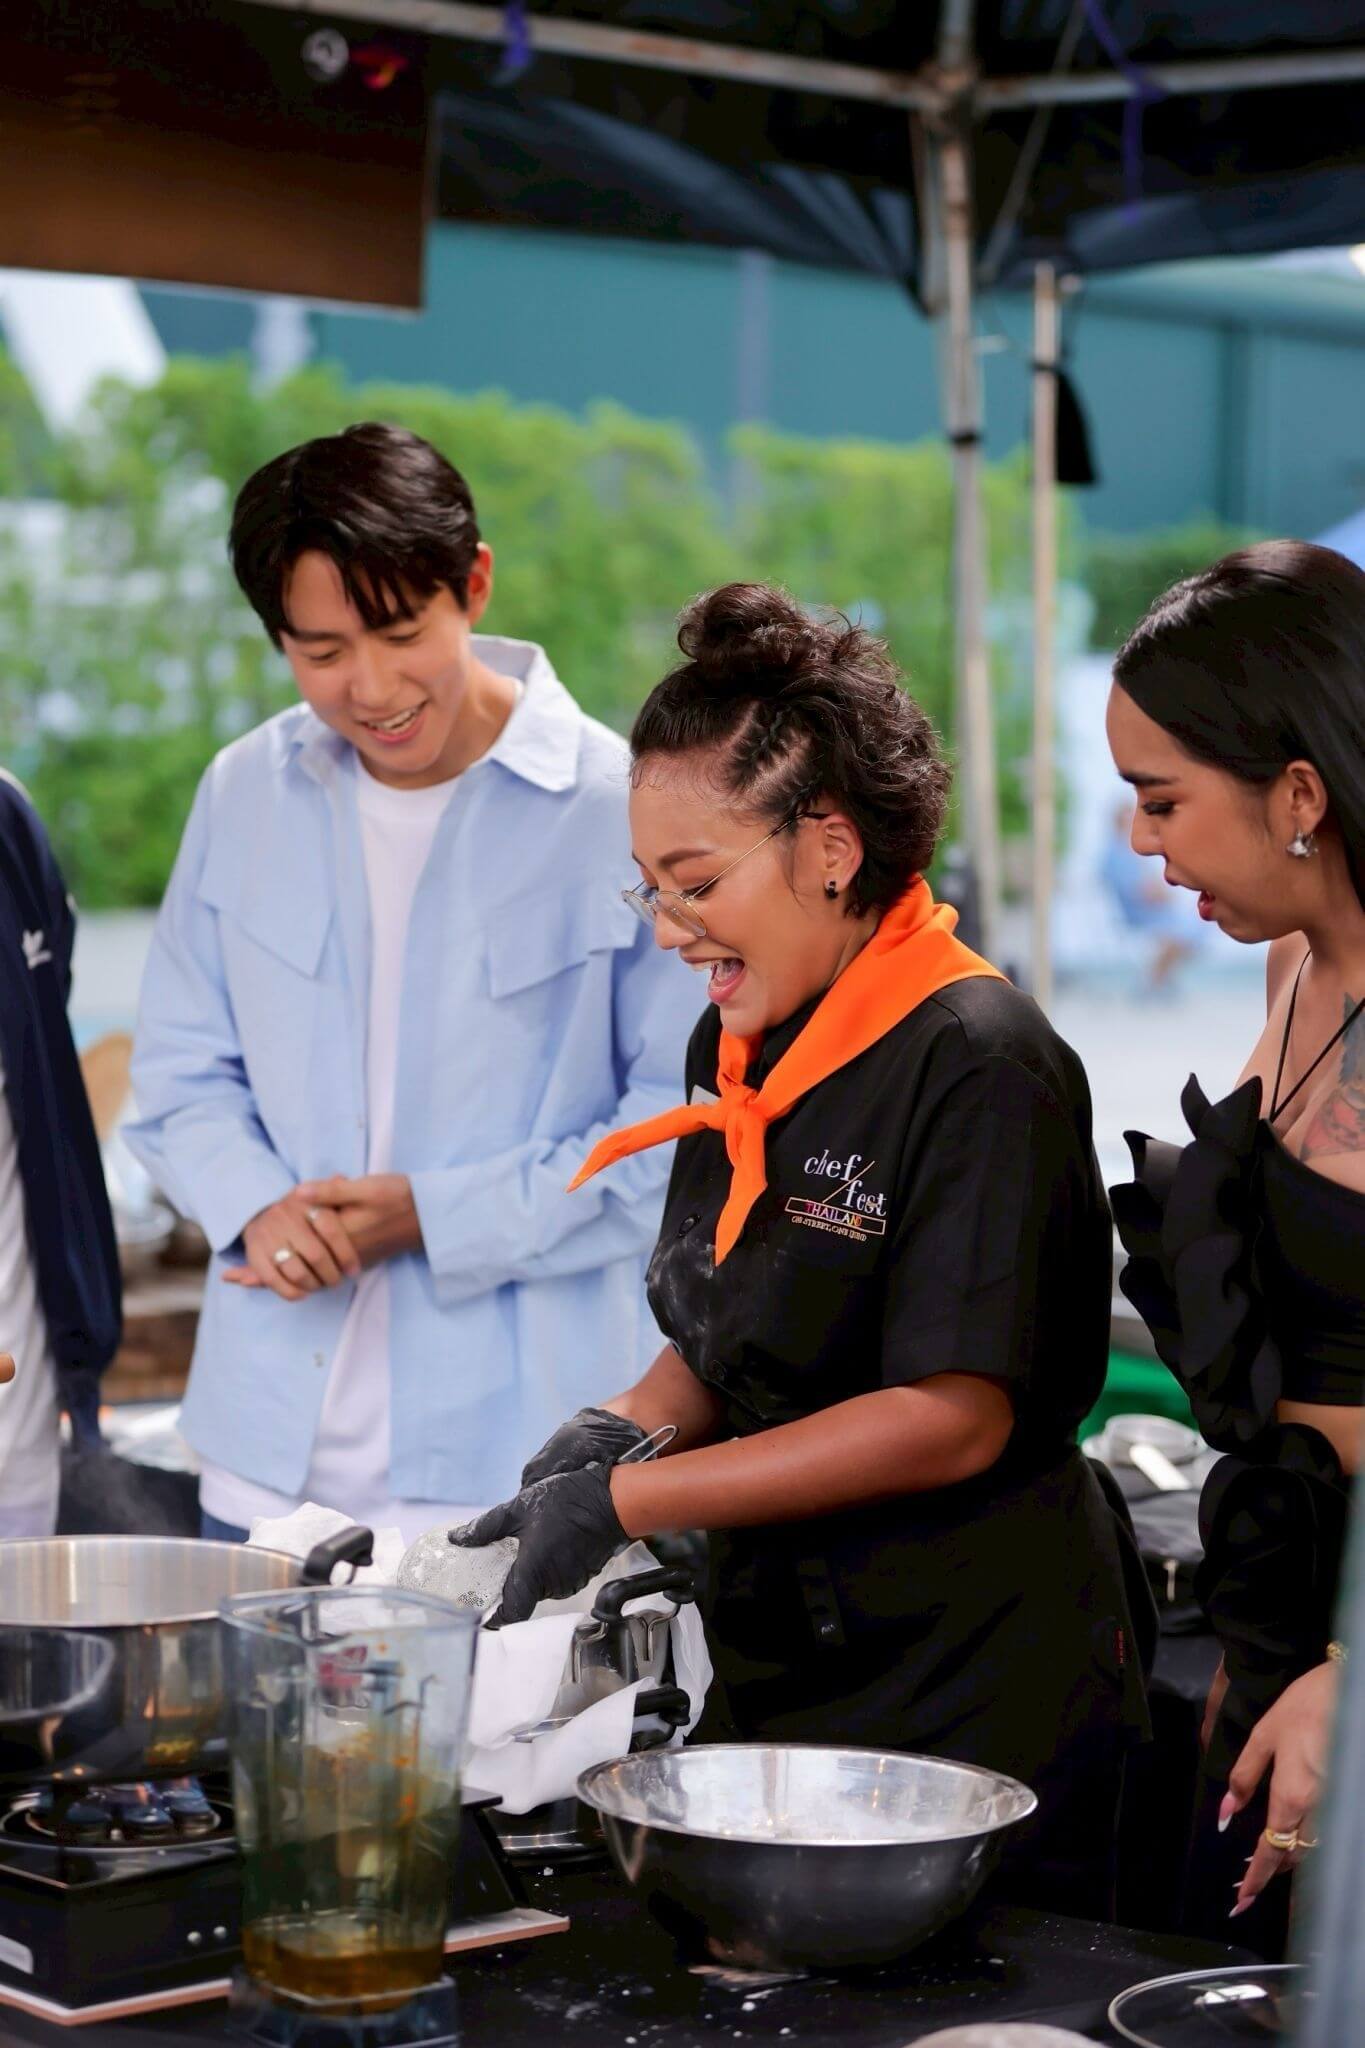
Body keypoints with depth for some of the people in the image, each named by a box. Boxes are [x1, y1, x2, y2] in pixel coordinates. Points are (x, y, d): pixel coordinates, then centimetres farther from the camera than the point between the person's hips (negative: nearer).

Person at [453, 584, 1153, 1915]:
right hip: (776, 1681, 7)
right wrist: (621, 1427, -4)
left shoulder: (979, 1065, -17)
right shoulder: (737, 1049, 9)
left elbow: (955, 1415, -21)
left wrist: (625, 1501, -20)